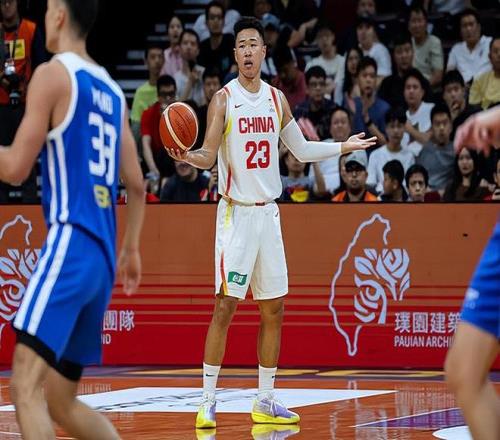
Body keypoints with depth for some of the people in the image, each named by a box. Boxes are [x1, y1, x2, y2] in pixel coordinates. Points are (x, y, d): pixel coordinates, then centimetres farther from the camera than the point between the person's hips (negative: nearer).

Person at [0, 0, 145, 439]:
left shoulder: (53, 74, -5)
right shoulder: (112, 90, 18)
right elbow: (136, 184, 20)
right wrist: (131, 248, 31)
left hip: (70, 243, -9)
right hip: (102, 255, 9)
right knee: (61, 401, 16)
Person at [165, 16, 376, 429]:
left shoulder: (277, 98, 9)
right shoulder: (224, 99, -7)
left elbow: (301, 149, 21)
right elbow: (209, 156, -13)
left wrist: (344, 147, 22)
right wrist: (188, 156, -33)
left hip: (269, 212, 6)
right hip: (237, 212, -6)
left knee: (274, 309, 8)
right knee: (225, 306, -10)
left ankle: (265, 402, 15)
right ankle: (208, 401, -5)